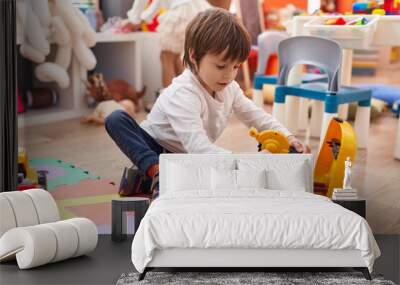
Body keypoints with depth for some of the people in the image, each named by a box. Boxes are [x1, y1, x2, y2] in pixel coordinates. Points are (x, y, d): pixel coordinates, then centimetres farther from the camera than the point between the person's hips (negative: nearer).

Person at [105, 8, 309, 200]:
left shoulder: (229, 88, -7)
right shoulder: (183, 95, -33)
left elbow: (255, 116, 6)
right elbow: (197, 147, -44)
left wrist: (286, 137, -12)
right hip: (153, 150, -6)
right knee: (116, 120, -32)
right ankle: (155, 171, -41)